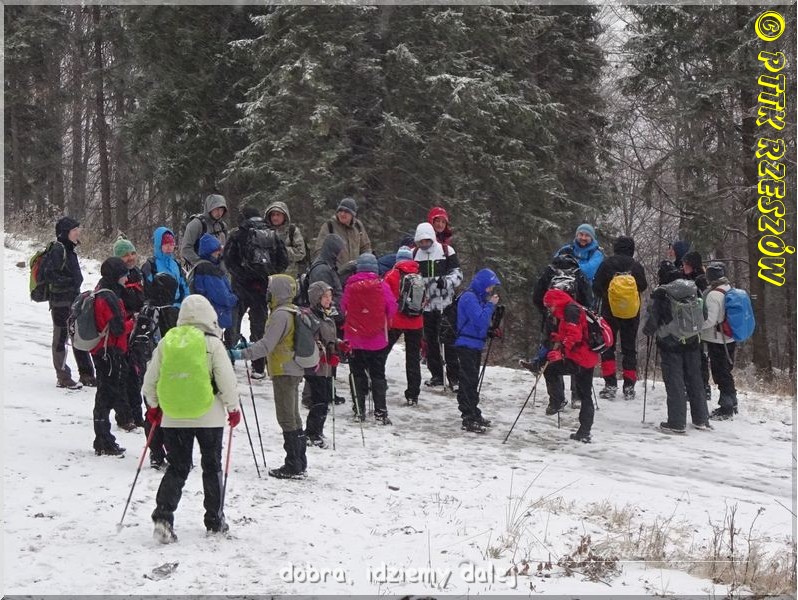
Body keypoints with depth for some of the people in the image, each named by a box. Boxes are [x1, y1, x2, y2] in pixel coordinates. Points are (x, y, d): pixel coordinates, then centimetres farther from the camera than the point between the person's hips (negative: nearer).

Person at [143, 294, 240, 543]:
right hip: (208, 417, -2)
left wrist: (153, 406, 22)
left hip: (173, 417, 3)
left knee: (177, 467, 10)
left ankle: (163, 516, -7)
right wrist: (233, 408, 6)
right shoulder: (212, 343, -9)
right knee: (212, 467, 13)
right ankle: (214, 521, 21)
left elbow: (150, 380, 7)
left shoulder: (166, 341, 2)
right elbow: (227, 380, -8)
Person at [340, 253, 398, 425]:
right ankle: (380, 412, 3)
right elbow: (392, 309, -1)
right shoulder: (382, 286, -9)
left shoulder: (350, 286, -8)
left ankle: (359, 410, 12)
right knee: (378, 375, 8)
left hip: (355, 338, 0)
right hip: (378, 339, 0)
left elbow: (343, 309, 2)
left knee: (358, 374, 12)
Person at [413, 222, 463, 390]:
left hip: (444, 302, -4)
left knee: (449, 339, -7)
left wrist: (446, 282, -19)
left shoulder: (446, 250, -1)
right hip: (425, 303, 4)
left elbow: (457, 273, -1)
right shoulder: (414, 254, 8)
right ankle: (436, 375, 19)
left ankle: (454, 376, -1)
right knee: (430, 340, 9)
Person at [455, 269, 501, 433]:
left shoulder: (479, 297, 15)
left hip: (475, 345, 10)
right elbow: (480, 320, -23)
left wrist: (491, 305, 5)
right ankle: (469, 419, -11)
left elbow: (484, 321, 19)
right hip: (467, 344, -10)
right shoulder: (469, 298, -16)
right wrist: (490, 305, -16)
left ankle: (472, 414, 23)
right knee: (469, 381, -10)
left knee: (471, 381, 15)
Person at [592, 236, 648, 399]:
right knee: (629, 349, 12)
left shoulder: (607, 264, -11)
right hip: (632, 314, 2)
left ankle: (610, 384, -2)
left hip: (610, 312, -2)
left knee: (608, 347, 8)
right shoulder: (637, 266, -8)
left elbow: (596, 287, -7)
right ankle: (629, 386, 10)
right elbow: (643, 287, 2)